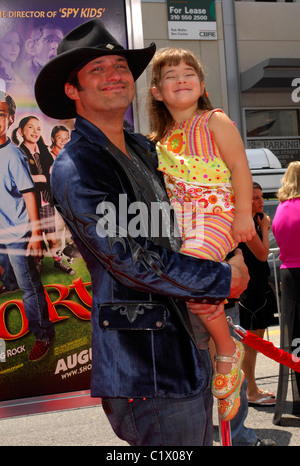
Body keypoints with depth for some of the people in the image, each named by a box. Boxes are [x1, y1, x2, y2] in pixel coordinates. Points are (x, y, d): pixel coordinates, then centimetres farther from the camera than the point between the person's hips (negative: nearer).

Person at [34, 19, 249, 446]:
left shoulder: (144, 150, 12)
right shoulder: (74, 169, -15)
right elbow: (133, 263, -21)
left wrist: (205, 290, -1)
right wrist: (225, 280, -10)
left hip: (189, 349, 9)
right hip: (145, 367, -8)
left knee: (201, 439, 20)